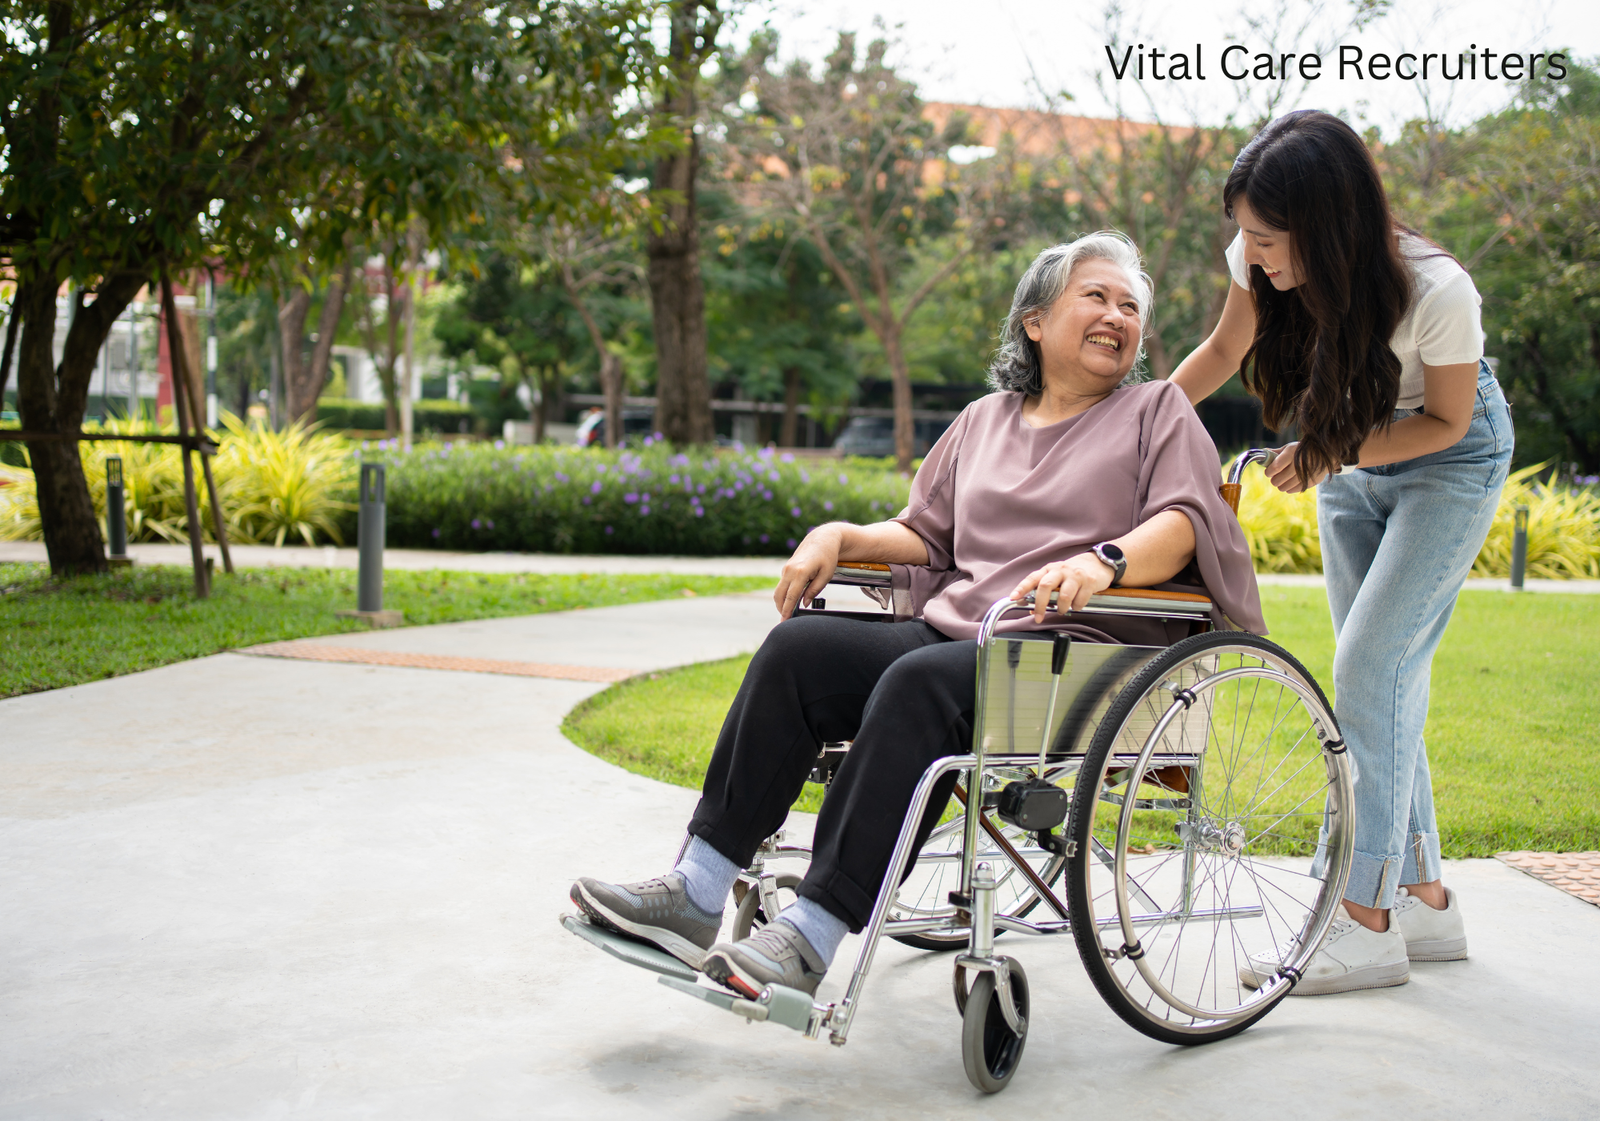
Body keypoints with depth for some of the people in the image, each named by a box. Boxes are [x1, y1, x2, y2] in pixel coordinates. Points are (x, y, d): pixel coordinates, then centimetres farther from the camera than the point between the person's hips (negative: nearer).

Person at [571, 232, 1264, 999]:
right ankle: (696, 893, -20)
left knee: (919, 683, -34)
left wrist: (1102, 562, -26)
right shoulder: (985, 419, 25)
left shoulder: (1159, 411, 11)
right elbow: (924, 534, 24)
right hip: (955, 633, 5)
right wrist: (842, 536, 4)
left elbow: (1181, 525, -6)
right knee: (799, 647, -18)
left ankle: (812, 936, -36)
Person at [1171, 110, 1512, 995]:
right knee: (1386, 677, 5)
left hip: (1450, 463, -5)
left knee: (1369, 665, -16)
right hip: (1349, 456, 6)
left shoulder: (1436, 291, -35)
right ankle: (1425, 899, 15)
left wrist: (1332, 455, -26)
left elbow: (1446, 421, -18)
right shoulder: (1259, 262, -22)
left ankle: (1367, 920, -10)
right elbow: (1224, 351, -1)